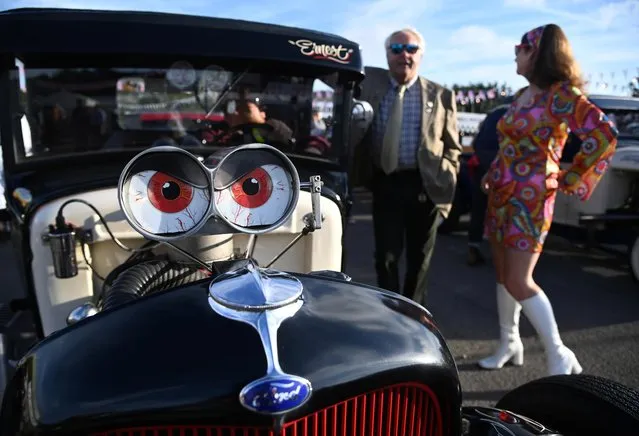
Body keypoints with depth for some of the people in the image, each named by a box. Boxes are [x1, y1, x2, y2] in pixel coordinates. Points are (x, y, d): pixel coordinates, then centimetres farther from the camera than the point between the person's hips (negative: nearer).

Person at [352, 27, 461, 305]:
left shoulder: (441, 96, 3)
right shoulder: (369, 82, 4)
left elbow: (452, 147, 5)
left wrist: (446, 182, -3)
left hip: (424, 185, 0)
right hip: (384, 184, 0)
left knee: (419, 257, 13)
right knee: (386, 255, 7)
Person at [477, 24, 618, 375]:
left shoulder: (561, 94, -11)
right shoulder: (521, 96, 13)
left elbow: (604, 136, -21)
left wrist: (567, 179, -15)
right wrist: (492, 174, 12)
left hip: (529, 199, -8)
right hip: (501, 195, 8)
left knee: (519, 282, -8)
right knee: (503, 275, 13)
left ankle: (559, 356, 10)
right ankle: (509, 345, 29)